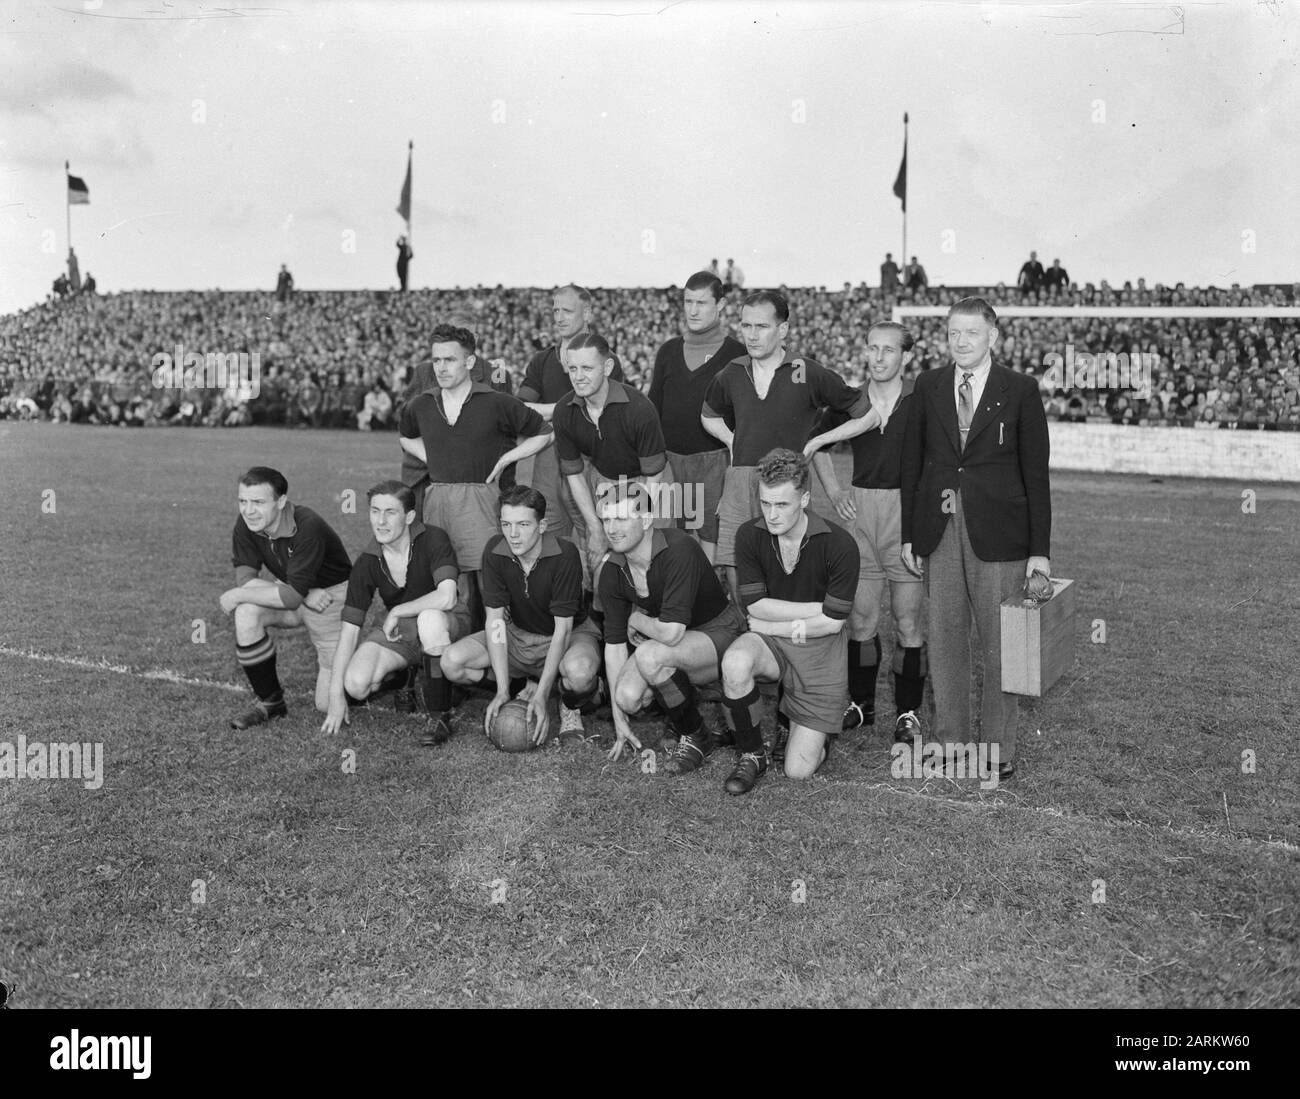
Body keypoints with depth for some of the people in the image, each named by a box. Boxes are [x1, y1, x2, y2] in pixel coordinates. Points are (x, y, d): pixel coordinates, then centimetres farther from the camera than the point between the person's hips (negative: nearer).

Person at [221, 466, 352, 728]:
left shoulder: (308, 527, -31)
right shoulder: (246, 524, -11)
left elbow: (291, 596, -32)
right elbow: (244, 577, -16)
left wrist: (237, 595, -22)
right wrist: (304, 595, -26)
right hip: (297, 594, 6)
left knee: (329, 705, -11)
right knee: (246, 612, -28)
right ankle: (269, 701, -8)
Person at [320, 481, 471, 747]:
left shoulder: (433, 540, -19)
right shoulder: (367, 563, -9)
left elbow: (447, 598, -34)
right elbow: (349, 629, -9)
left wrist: (397, 612, -22)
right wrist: (336, 694, -12)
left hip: (448, 626, -3)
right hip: (397, 632, 3)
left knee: (430, 618, -40)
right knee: (356, 684, -23)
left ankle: (440, 716, -22)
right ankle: (403, 675, 15)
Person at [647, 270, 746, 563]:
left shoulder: (736, 354, 0)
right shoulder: (668, 351, 13)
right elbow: (653, 407, 17)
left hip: (714, 459, -4)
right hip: (669, 458, 4)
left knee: (711, 534, -3)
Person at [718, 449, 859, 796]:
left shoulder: (839, 545, -18)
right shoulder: (750, 537, -10)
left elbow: (831, 623, -14)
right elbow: (755, 607, -8)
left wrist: (772, 624, -11)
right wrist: (816, 609, -14)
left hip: (820, 652, -2)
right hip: (769, 643, 2)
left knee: (799, 770, -6)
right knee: (735, 663, -36)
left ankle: (819, 729, 32)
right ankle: (752, 753, -9)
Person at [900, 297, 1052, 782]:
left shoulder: (1020, 390, 0)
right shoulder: (928, 386, 7)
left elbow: (1036, 472, -1)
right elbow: (911, 463, 10)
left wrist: (1039, 549, -5)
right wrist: (909, 534, 5)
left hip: (997, 533, -2)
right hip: (938, 532, 3)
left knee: (1000, 643, 2)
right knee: (944, 639, 8)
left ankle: (998, 748, 15)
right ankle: (949, 741, 21)